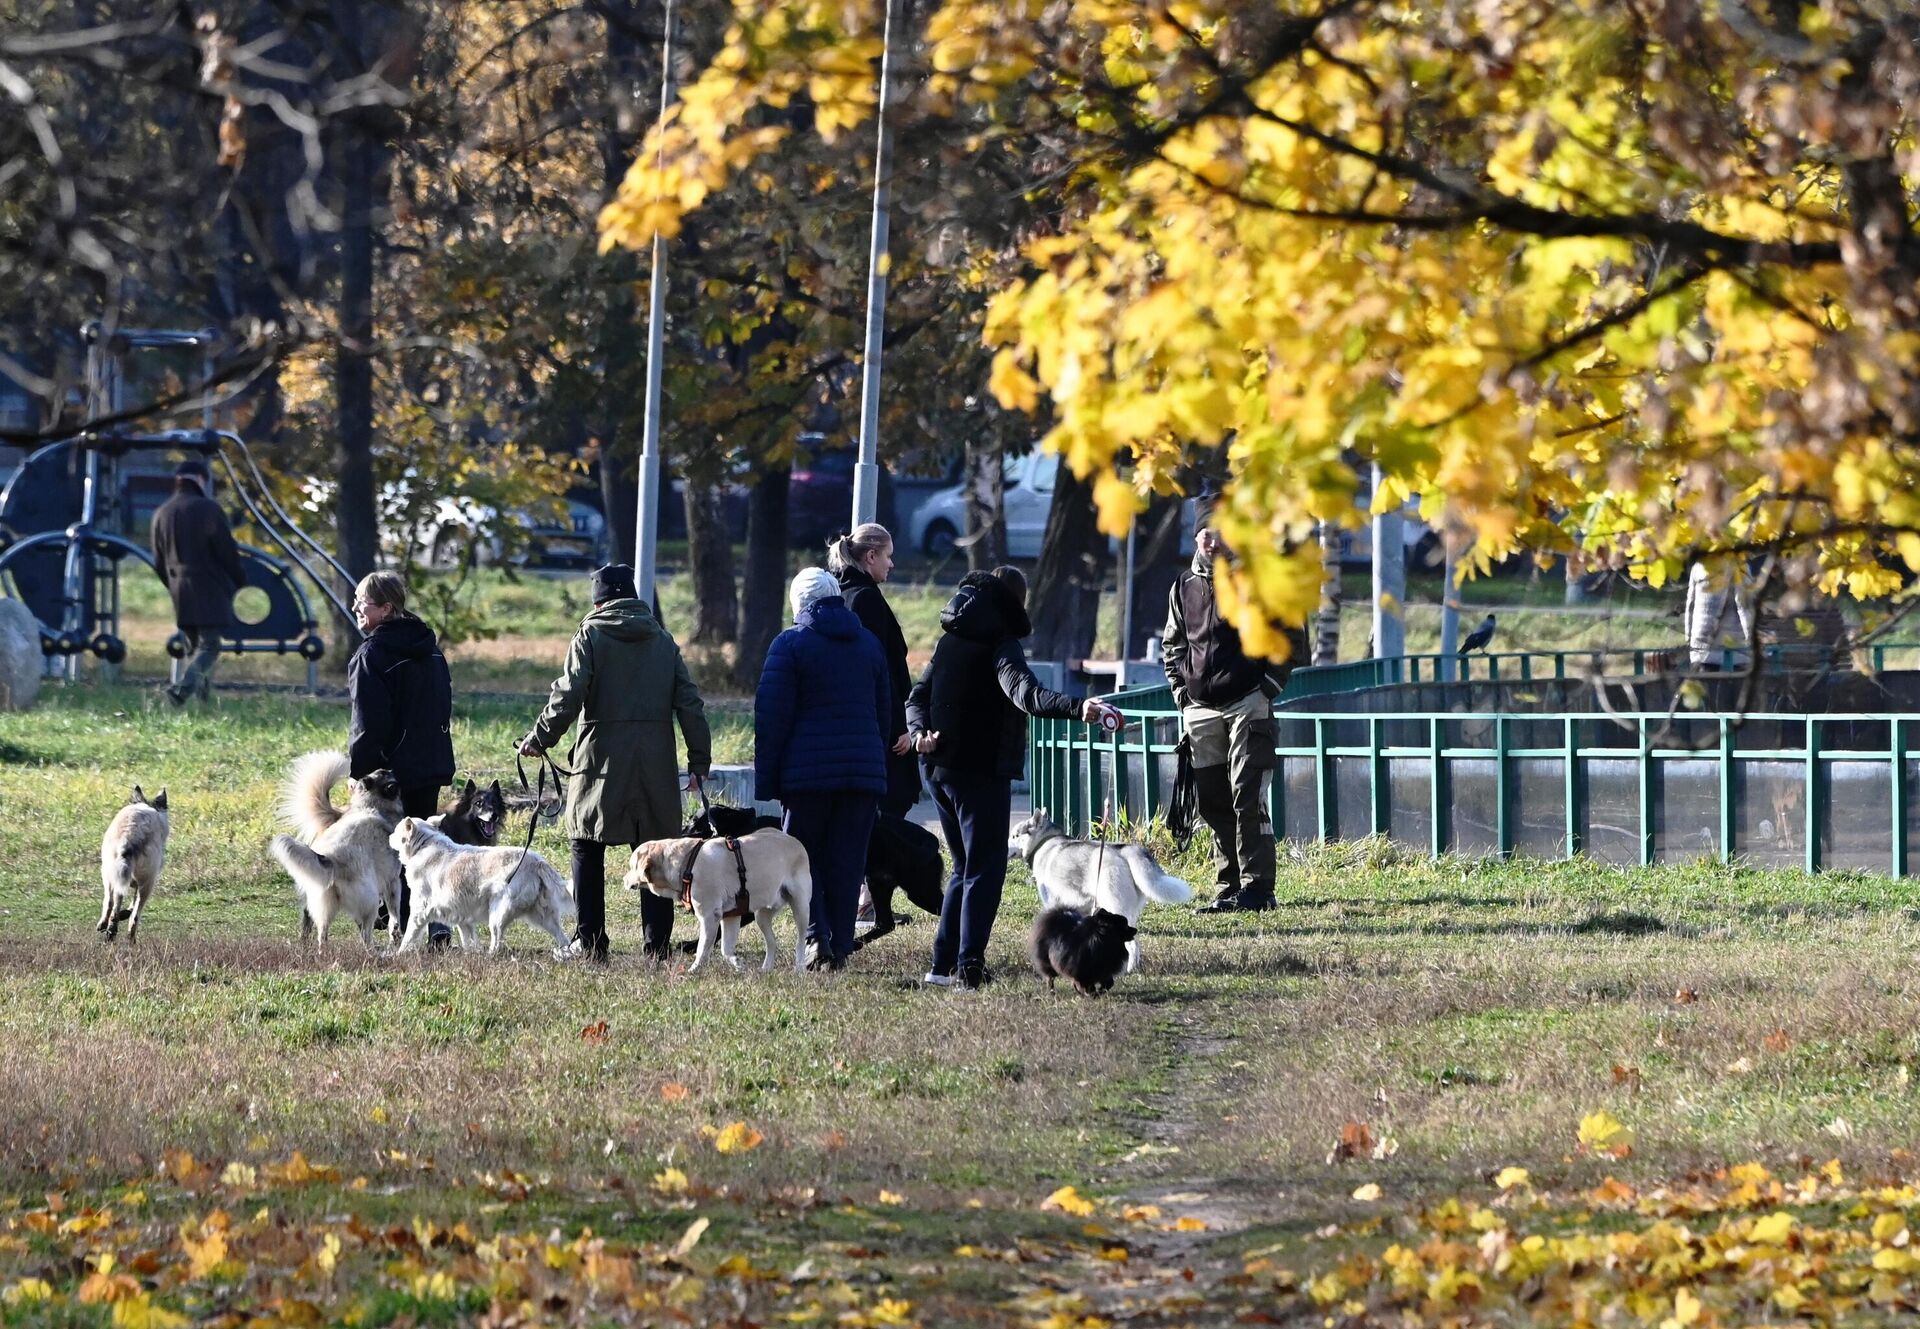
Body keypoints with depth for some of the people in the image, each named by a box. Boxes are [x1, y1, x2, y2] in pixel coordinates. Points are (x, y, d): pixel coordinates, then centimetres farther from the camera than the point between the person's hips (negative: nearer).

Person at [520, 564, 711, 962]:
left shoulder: (591, 635, -2)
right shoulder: (663, 641, 11)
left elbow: (569, 694, -11)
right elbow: (690, 704, 8)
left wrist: (539, 738, -2)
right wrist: (699, 760, 10)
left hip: (601, 761, -3)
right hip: (655, 765, 3)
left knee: (588, 851, 6)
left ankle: (590, 941, 2)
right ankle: (657, 942, 3)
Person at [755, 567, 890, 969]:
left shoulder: (791, 643, -4)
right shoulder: (869, 643, 11)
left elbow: (771, 716, -7)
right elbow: (884, 708, 17)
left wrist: (765, 781, -4)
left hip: (808, 770, -4)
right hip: (864, 770, 4)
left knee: (801, 855, 6)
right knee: (847, 862, 7)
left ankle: (817, 935, -11)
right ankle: (840, 946, 5)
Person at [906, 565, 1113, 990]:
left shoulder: (950, 640, 14)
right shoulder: (999, 644, -12)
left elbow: (918, 696, 15)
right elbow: (1026, 694, -29)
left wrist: (920, 731, -4)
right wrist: (1077, 707, -43)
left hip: (941, 770, 8)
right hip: (982, 774, -8)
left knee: (966, 867, 18)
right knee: (985, 870, -5)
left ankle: (944, 963, 15)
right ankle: (968, 964, -15)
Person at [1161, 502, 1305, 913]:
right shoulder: (1184, 588, 12)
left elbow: (1292, 638, 0)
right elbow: (1171, 645, 24)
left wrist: (1269, 685, -7)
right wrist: (1182, 692, 11)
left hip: (1248, 705, -5)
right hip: (1200, 710, 5)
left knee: (1247, 797, -12)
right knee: (1212, 802, 5)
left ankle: (1257, 888, -12)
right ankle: (1228, 886, 12)